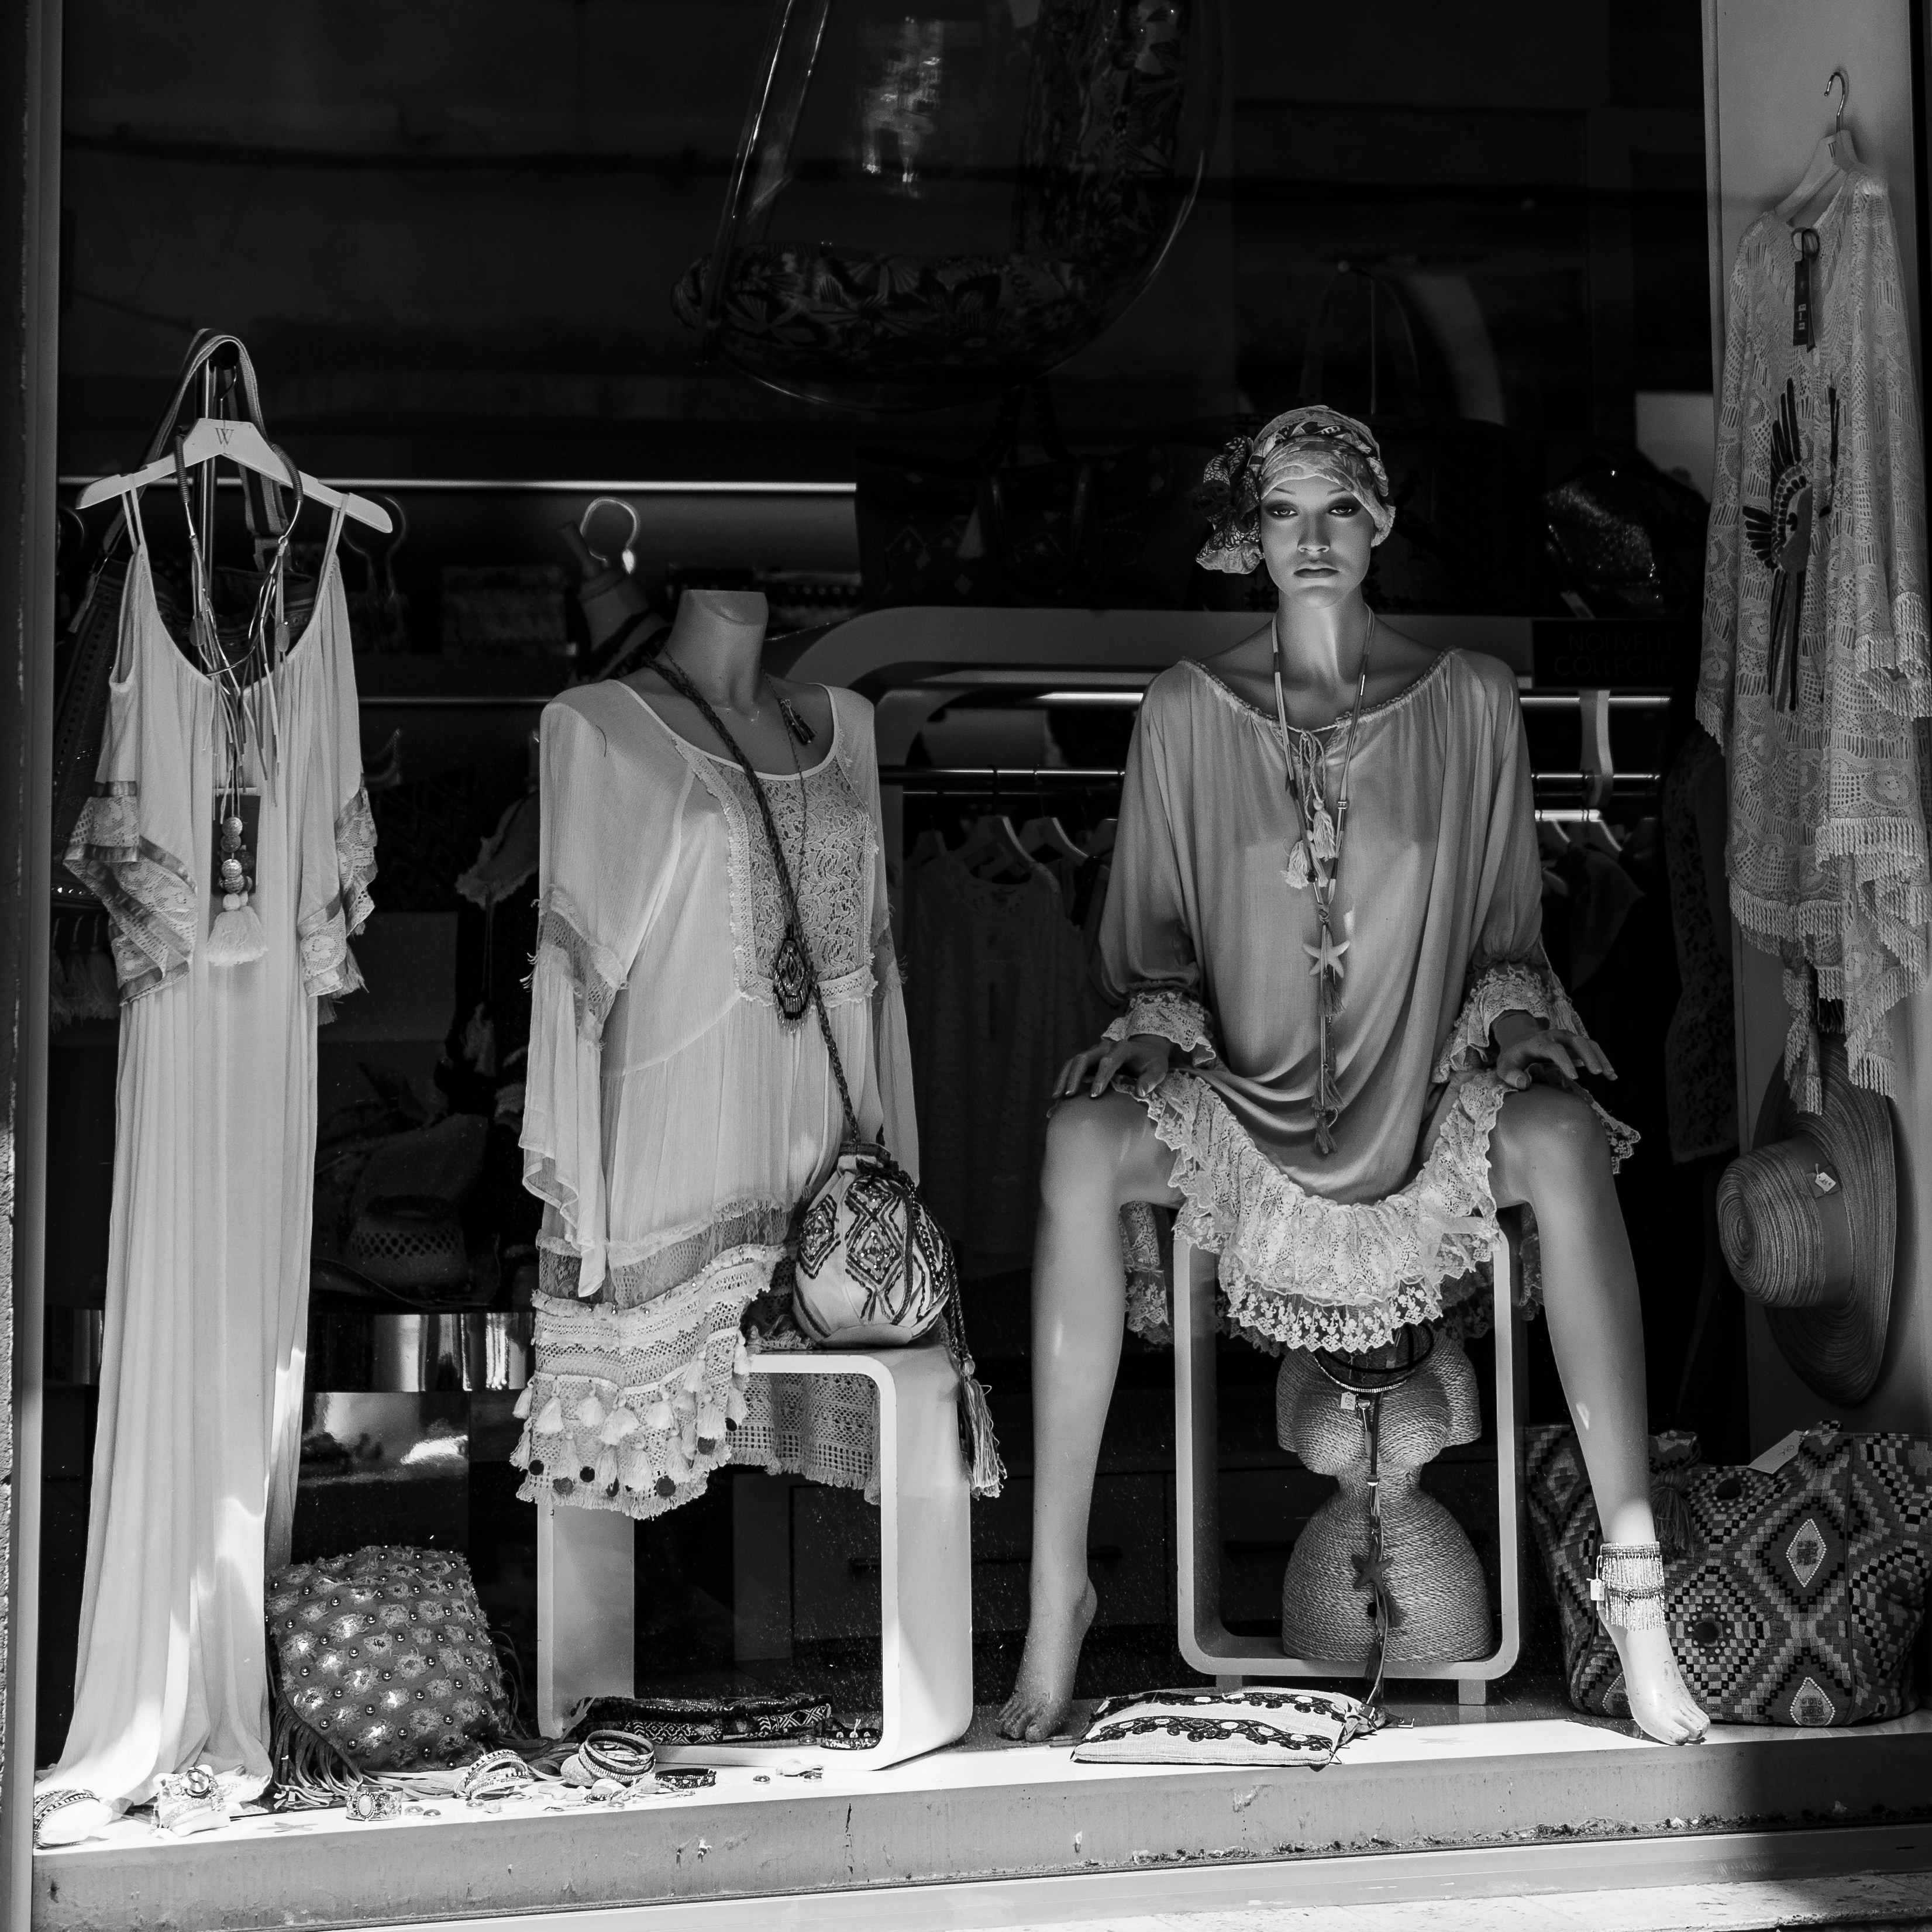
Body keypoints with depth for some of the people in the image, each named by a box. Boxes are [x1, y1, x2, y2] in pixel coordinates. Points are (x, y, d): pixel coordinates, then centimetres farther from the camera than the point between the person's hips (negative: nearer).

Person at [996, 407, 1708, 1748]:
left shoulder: (1473, 701, 8)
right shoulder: (1185, 712, 8)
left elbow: (1510, 930, 12)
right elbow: (1149, 937, 12)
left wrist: (1511, 1026, -7)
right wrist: (1168, 1024, -8)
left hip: (1432, 1099, 0)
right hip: (1243, 1107, 0)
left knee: (1563, 1135, -34)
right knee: (1083, 1142, -31)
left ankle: (1636, 1584, -32)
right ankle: (1057, 1591, -27)